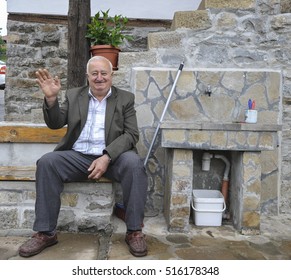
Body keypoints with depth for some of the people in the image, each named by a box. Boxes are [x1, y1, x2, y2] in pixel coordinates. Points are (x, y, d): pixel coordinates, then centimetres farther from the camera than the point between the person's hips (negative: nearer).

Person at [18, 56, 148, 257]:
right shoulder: (74, 95, 13)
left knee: (134, 163, -32)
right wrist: (51, 98, -14)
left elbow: (131, 134, -3)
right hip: (78, 157, 2)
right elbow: (55, 124, 6)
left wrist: (107, 157, -19)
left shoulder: (125, 98, 7)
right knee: (47, 162, -23)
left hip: (113, 157, -2)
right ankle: (46, 232, -14)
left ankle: (134, 231, -19)